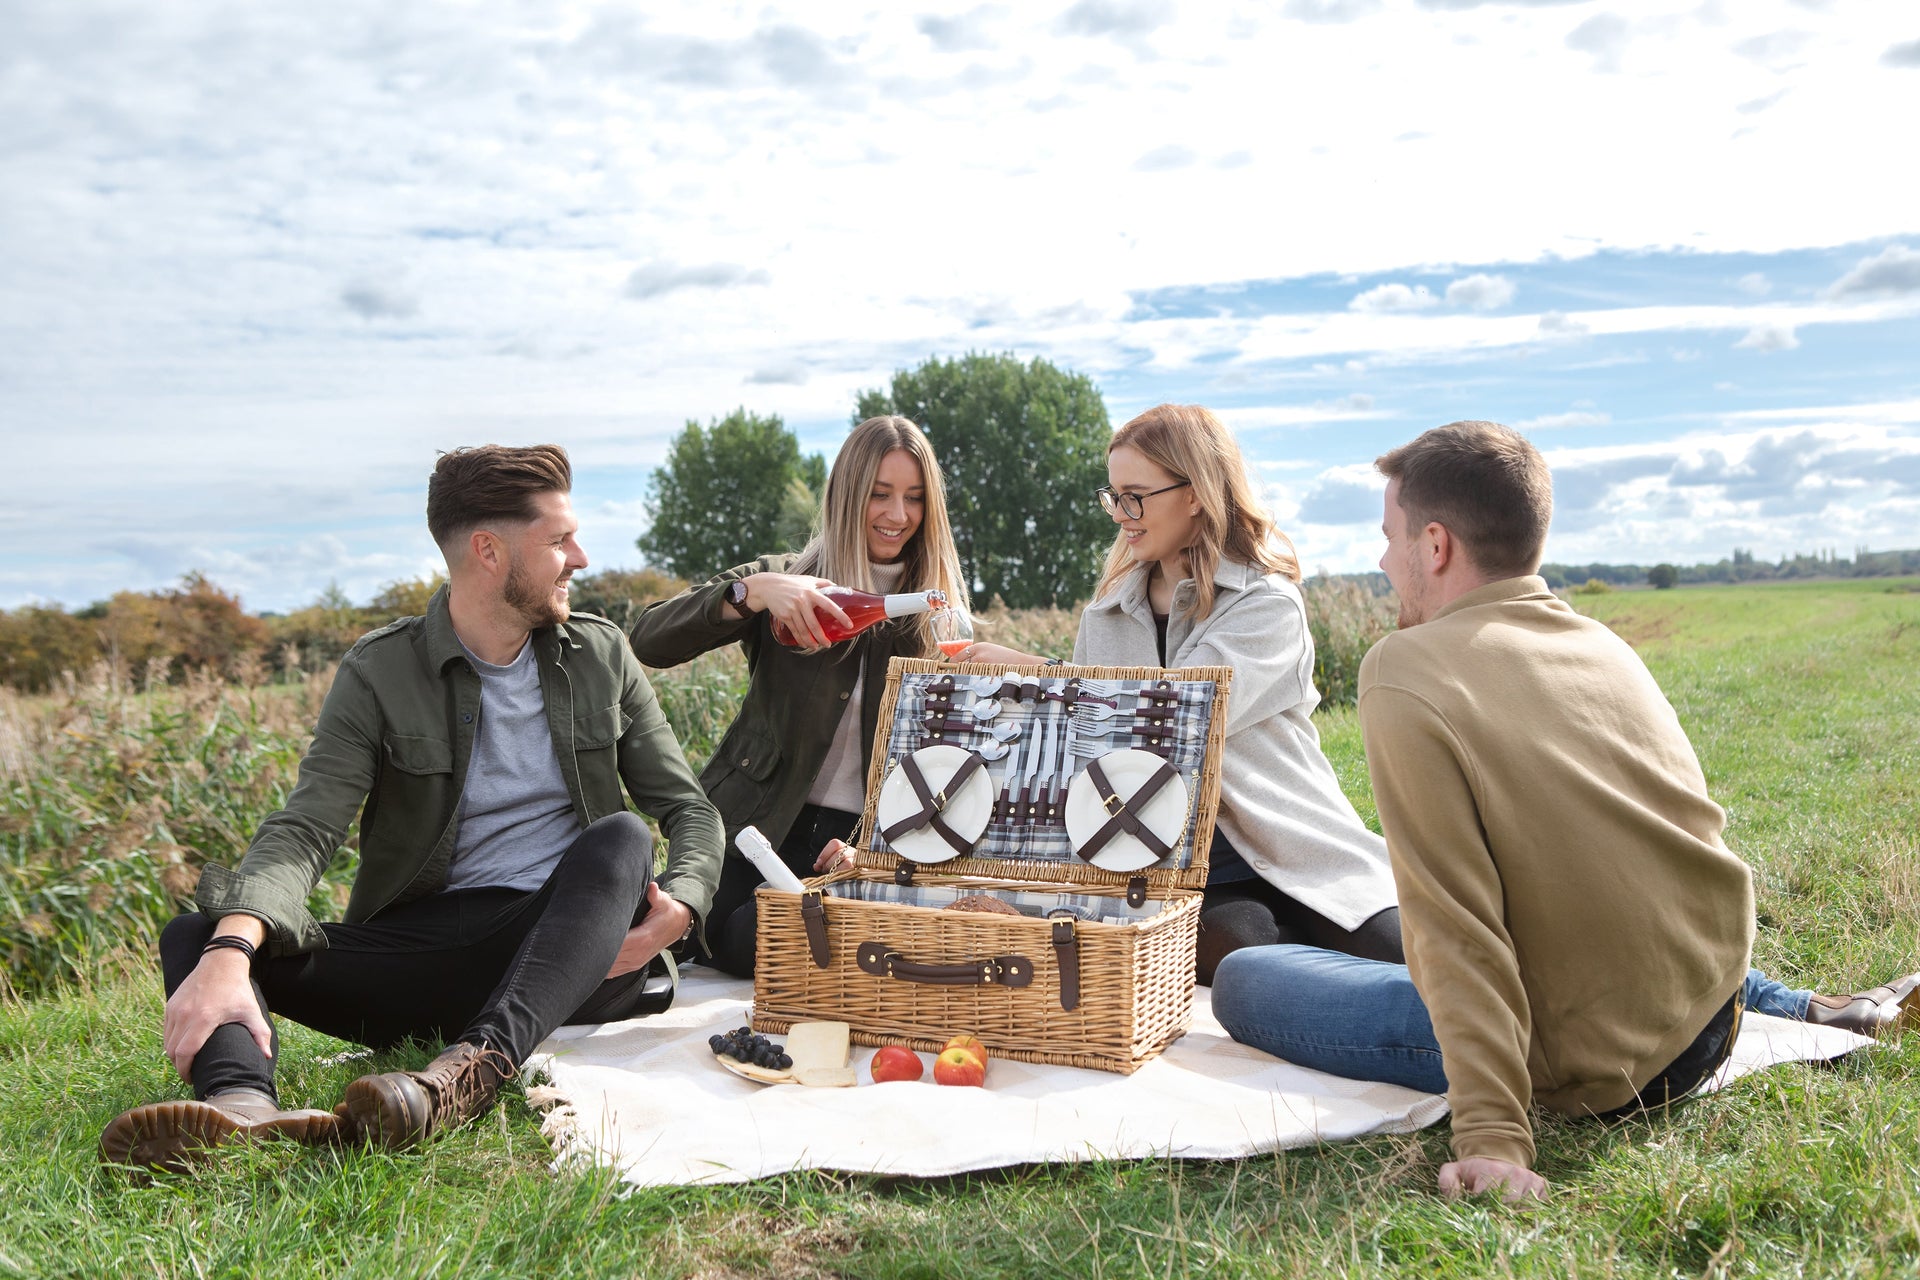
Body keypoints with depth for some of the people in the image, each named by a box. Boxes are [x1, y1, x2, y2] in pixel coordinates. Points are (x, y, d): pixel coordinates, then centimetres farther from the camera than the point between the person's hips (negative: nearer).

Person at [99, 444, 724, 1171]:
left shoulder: (601, 656, 7)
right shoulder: (379, 675, 0)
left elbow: (689, 809, 7)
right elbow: (304, 832, -12)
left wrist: (679, 908, -16)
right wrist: (228, 953, -33)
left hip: (571, 951, 0)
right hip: (426, 943, 0)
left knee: (620, 838, -30)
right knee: (197, 935, -17)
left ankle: (475, 1069, -47)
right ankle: (242, 1103, -50)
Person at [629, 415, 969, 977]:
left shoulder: (940, 610, 9)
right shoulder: (784, 579, 3)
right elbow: (648, 642, -10)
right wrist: (753, 590, -26)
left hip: (868, 839, 0)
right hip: (757, 825, 1)